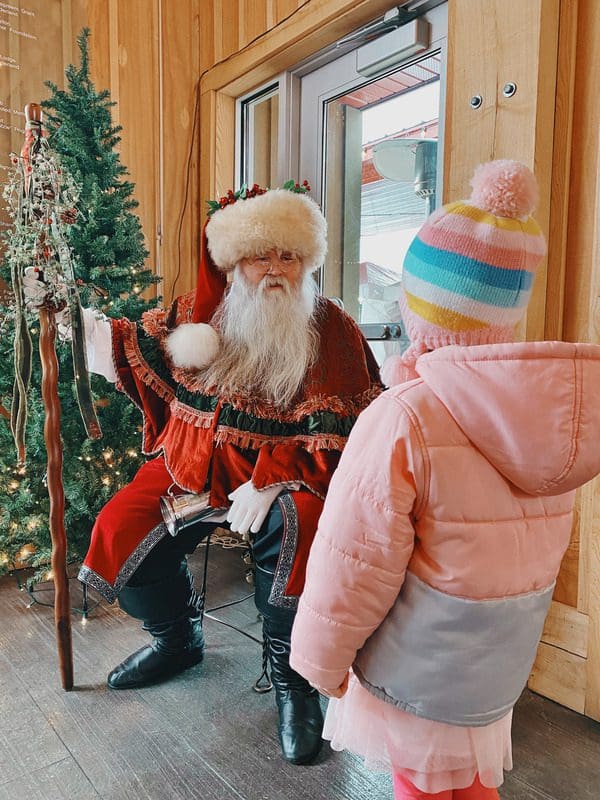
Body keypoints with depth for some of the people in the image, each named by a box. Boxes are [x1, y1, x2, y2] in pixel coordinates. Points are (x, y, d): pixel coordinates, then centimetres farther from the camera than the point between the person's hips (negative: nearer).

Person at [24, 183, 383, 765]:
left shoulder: (331, 331, -8)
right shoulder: (200, 311, 4)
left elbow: (338, 432, -14)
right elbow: (137, 346, 21)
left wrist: (270, 481, -25)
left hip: (281, 475, -4)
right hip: (190, 465, 5)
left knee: (295, 527, -34)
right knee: (119, 533, -10)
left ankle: (291, 675, -5)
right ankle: (176, 638, 23)